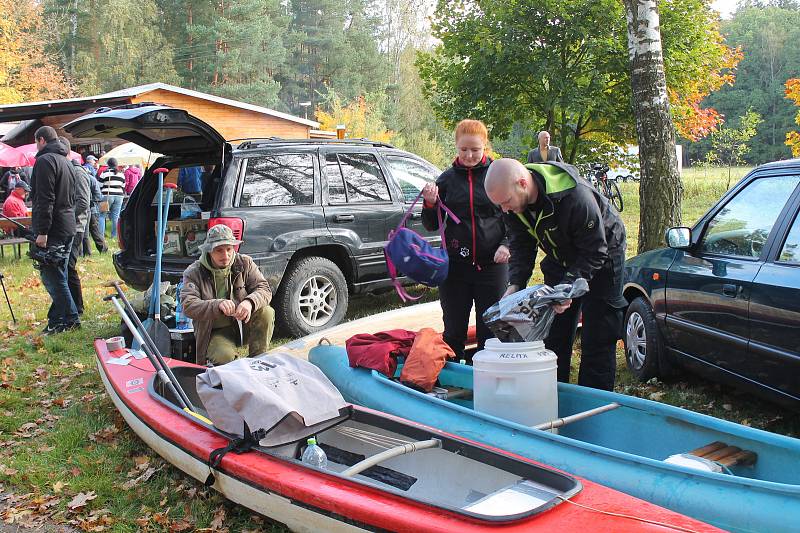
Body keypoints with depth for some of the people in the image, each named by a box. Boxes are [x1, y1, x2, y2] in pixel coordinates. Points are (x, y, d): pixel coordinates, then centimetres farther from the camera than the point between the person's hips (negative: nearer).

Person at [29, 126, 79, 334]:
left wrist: (42, 231, -21)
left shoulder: (45, 160, -11)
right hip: (67, 227, 9)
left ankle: (70, 319, -3)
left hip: (53, 230, -9)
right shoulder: (65, 161, 20)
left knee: (52, 276, -5)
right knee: (57, 275, 13)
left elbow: (45, 199, -19)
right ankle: (57, 319, 17)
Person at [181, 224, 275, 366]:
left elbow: (264, 289, -9)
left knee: (267, 312, -27)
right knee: (224, 356, -34)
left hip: (243, 325, 3)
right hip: (215, 332, -3)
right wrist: (217, 305, -40)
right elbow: (188, 306, -21)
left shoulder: (245, 263, -1)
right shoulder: (194, 272, -8)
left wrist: (250, 302, -34)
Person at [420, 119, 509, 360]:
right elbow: (432, 225, 10)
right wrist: (430, 204, -9)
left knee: (490, 331, 7)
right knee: (454, 331, 9)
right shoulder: (447, 178, 5)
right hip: (454, 265, 2)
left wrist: (506, 245, -9)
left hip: (491, 264, -1)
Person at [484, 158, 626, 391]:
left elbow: (594, 252, -30)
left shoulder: (576, 197, -39)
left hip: (602, 256, -6)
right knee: (554, 331, 8)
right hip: (561, 258, 6)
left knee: (597, 337, -6)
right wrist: (515, 285, -22)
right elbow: (520, 246, -8)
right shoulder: (514, 202, -19)